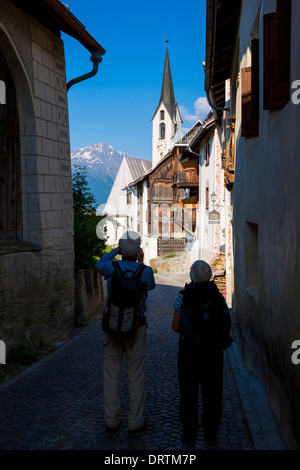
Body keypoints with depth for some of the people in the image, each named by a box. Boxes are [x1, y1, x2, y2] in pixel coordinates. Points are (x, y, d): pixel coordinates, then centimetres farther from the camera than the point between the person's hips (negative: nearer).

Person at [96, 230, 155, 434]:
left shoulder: (111, 267, -6)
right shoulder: (145, 271, -8)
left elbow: (100, 264, 19)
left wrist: (115, 251, 25)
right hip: (136, 327, -1)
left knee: (111, 374, 10)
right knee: (136, 375, 7)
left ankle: (112, 420, 17)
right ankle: (136, 421, 13)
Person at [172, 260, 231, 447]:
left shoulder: (183, 296, -7)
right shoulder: (218, 295, -3)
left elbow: (176, 326, -9)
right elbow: (227, 324, -2)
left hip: (189, 350, -1)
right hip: (213, 350, 1)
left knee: (189, 392, 11)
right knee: (212, 393, 12)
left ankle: (189, 435, 18)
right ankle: (211, 435, 21)